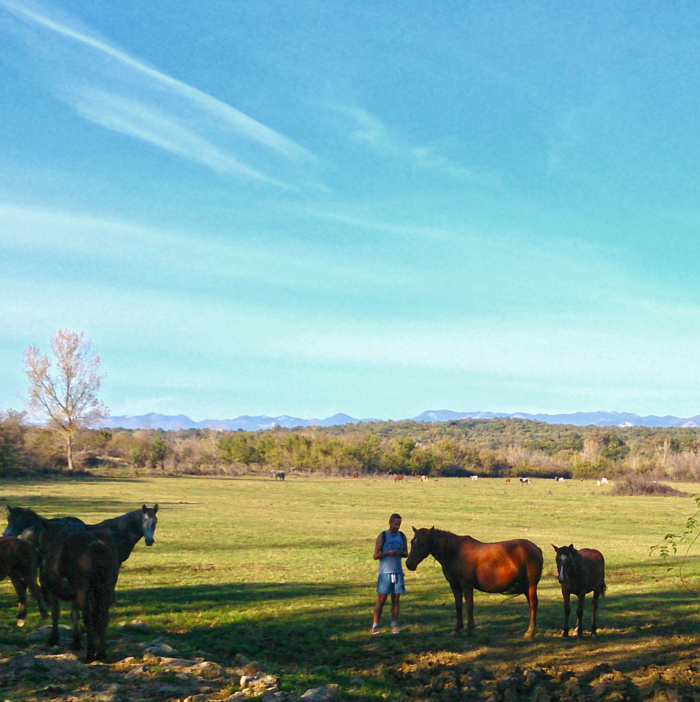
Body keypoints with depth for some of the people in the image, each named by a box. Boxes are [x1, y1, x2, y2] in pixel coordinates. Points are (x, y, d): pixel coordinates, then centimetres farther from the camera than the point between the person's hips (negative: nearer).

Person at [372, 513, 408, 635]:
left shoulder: (402, 536, 9)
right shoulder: (382, 536, -3)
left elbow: (406, 554, 14)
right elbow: (376, 556, -4)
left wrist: (400, 553, -9)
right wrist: (388, 552, -19)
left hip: (398, 572, 4)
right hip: (385, 573, -4)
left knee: (396, 599, 6)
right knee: (381, 600, -3)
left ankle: (394, 625, 13)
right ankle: (375, 625, 2)